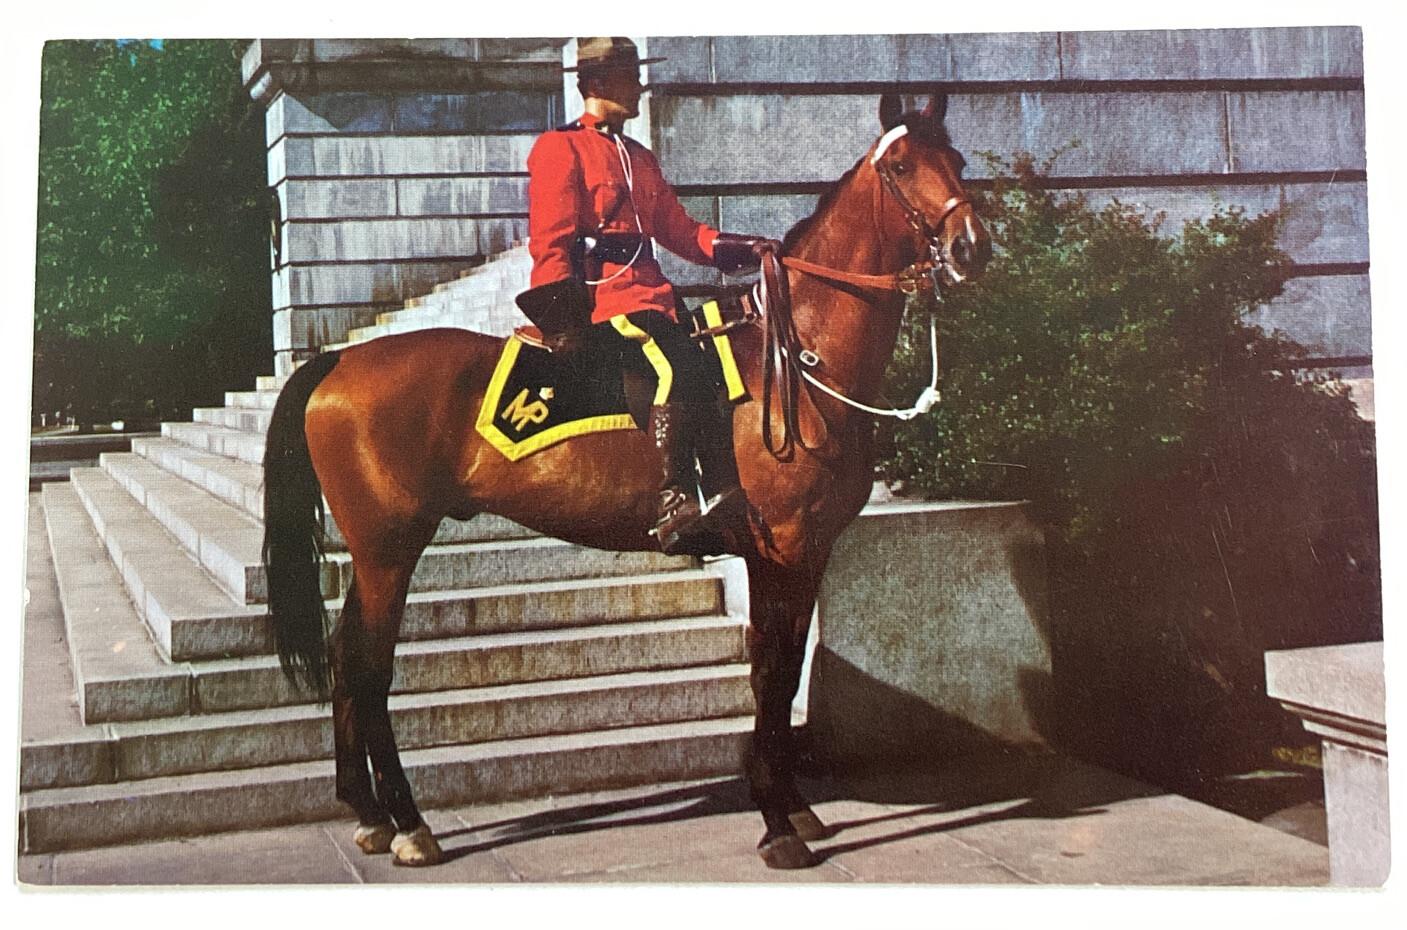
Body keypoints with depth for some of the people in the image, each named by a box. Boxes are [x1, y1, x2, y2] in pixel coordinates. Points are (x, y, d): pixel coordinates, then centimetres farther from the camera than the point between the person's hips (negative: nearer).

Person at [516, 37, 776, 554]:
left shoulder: (640, 158, 26)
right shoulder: (561, 148, 1)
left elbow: (680, 231, 21)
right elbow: (550, 241, -7)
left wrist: (742, 248, 5)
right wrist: (563, 315, -18)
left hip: (648, 292, 9)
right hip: (596, 293, -9)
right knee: (679, 363, -30)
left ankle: (730, 490, -5)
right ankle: (674, 507, -32)